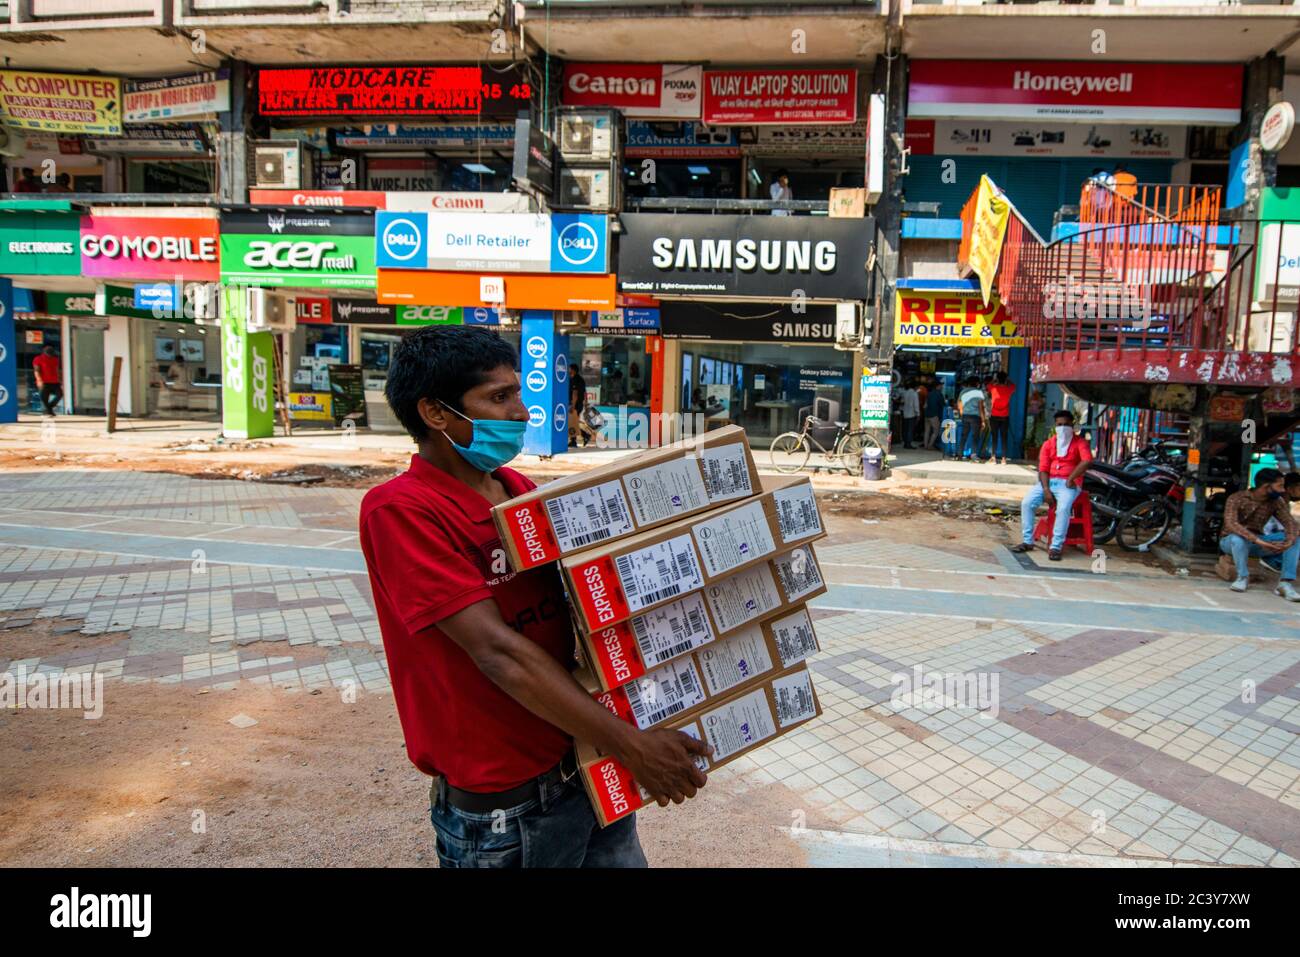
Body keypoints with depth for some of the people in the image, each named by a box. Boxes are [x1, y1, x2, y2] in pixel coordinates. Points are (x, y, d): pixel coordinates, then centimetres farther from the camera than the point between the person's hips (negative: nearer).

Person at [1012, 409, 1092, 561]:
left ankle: (1055, 547, -29)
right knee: (1026, 502, -20)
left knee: (1063, 508, -33)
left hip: (1068, 483, -4)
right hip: (1048, 481, 4)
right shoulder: (1048, 444, 13)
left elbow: (1087, 461, -17)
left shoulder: (1079, 442, 4)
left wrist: (1071, 479, -19)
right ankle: (1027, 541, -11)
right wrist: (1046, 490, -12)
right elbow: (1043, 469, 3)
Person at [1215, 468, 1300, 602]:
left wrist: (1289, 541, -36)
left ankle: (1286, 582, -22)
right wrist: (1258, 541, -45)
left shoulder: (1276, 502, -3)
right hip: (1230, 541, -5)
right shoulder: (1236, 499, -19)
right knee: (1238, 537, -40)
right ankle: (1242, 577, -17)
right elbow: (1231, 524, -34)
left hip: (1257, 542, 5)